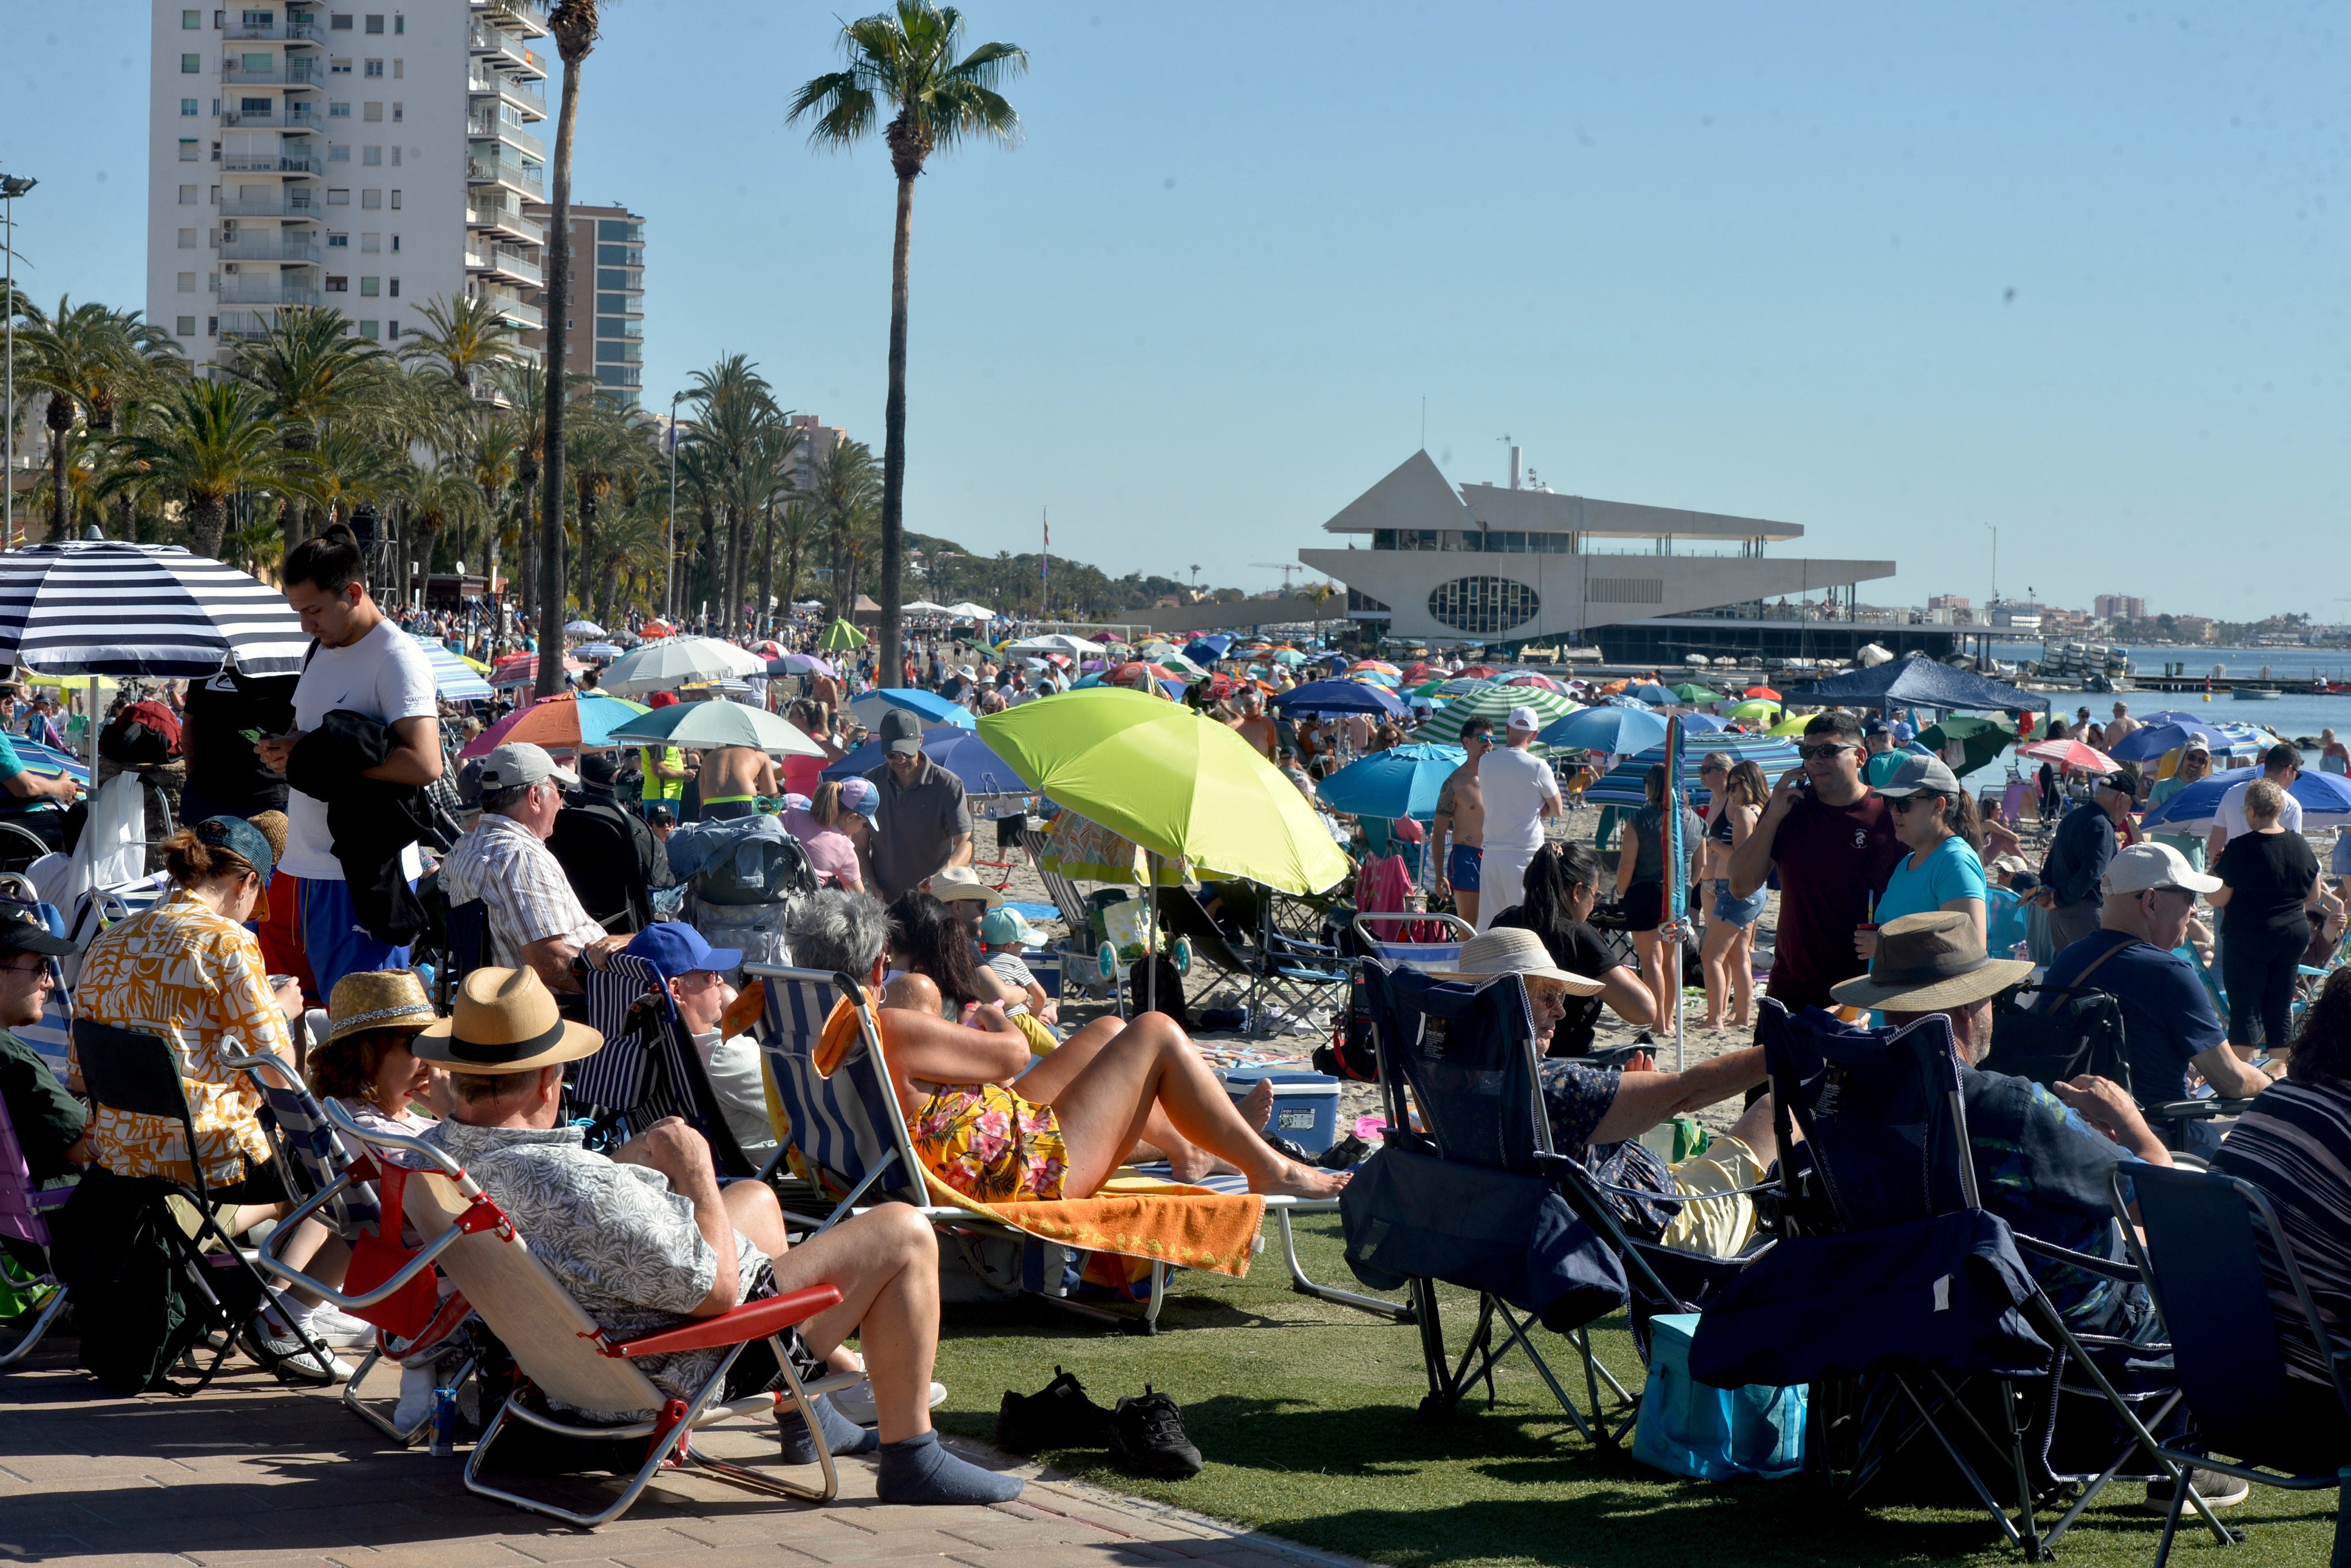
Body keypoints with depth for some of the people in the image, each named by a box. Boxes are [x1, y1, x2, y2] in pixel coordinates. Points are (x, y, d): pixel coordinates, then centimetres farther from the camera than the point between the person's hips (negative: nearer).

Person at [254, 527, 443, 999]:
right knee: (330, 1002, 12)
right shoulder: (320, 650, 15)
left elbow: (425, 764, -24)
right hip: (313, 865, 9)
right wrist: (282, 748, 3)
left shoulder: (397, 658, -13)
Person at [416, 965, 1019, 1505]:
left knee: (757, 1197, 32)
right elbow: (719, 1288, -28)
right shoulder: (578, 1188, -38)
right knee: (904, 1235, -4)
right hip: (693, 1364, -10)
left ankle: (811, 1414, 41)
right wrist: (693, 1165, -16)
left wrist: (631, 1159, 0)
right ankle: (912, 1459, 8)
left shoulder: (433, 1153, -12)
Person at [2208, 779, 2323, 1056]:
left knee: (2245, 1010, 0)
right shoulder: (2301, 845, 3)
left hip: (2248, 938, -6)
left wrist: (2210, 877, 7)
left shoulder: (2241, 848, -16)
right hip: (2295, 934, 6)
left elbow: (2217, 899, -13)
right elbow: (2314, 896, 13)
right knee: (2281, 1009, 13)